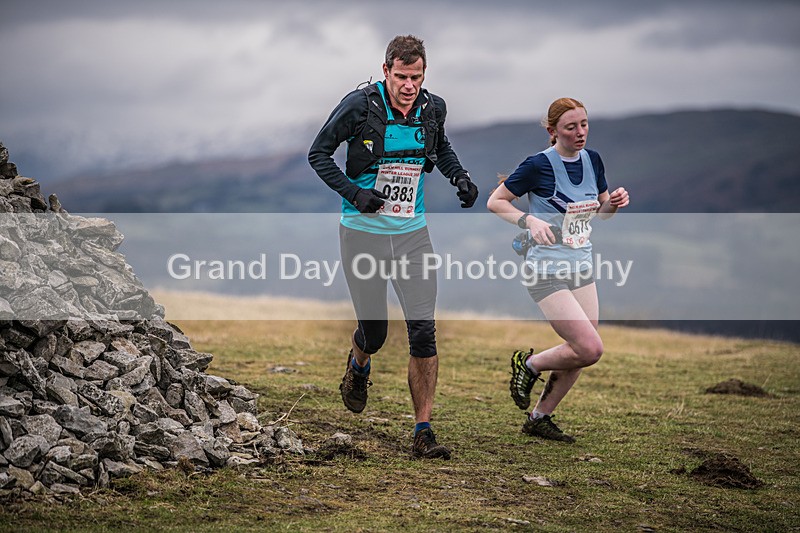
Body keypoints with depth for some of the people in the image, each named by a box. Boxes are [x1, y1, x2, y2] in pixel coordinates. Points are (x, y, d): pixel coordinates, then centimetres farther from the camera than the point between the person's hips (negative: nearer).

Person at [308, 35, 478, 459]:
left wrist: (459, 177, 3)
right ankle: (358, 366, 46)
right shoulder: (359, 106, -13)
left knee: (423, 329, -9)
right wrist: (352, 192, -18)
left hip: (412, 234, 3)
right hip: (363, 234, -2)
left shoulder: (432, 109, -1)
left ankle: (423, 432, -4)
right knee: (374, 331, 7)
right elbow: (319, 154, -4)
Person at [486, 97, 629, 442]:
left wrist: (615, 203, -5)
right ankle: (529, 365, 11)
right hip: (547, 272, -7)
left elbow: (601, 212, 18)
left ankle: (539, 418, 23)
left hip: (582, 270, 7)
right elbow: (495, 201, -8)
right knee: (591, 349, -15)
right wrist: (529, 220, -24)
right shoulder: (539, 165, -14)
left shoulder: (592, 160, 5)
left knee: (580, 353, 7)